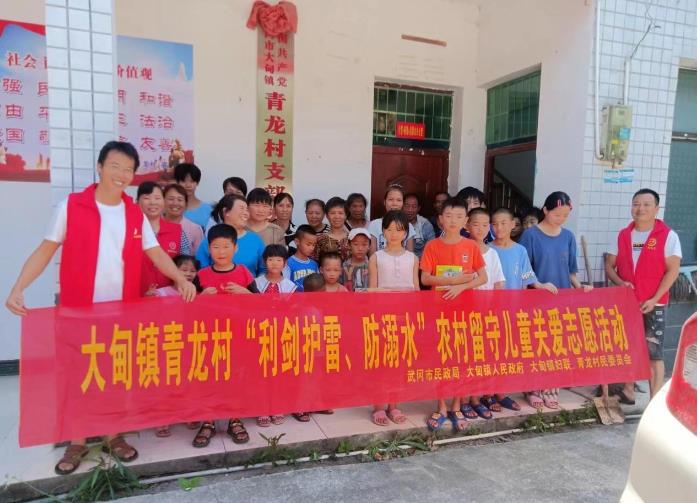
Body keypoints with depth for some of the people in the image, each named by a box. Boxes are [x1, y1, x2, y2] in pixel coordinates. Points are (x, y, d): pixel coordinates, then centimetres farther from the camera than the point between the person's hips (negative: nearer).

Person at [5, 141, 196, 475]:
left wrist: (181, 279, -14)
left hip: (123, 310, 3)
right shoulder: (70, 206, -4)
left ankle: (113, 435, 27)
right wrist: (18, 288, -12)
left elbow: (155, 253, 3)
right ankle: (76, 442, 24)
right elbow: (46, 250, -2)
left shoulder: (136, 215, 4)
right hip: (78, 309, -2)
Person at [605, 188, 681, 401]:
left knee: (654, 353, -1)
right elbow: (609, 266, 9)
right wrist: (620, 282, -11)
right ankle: (628, 391, 27)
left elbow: (672, 270, -8)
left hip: (653, 305, -4)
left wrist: (654, 299, -15)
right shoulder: (622, 235, 8)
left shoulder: (668, 235, -4)